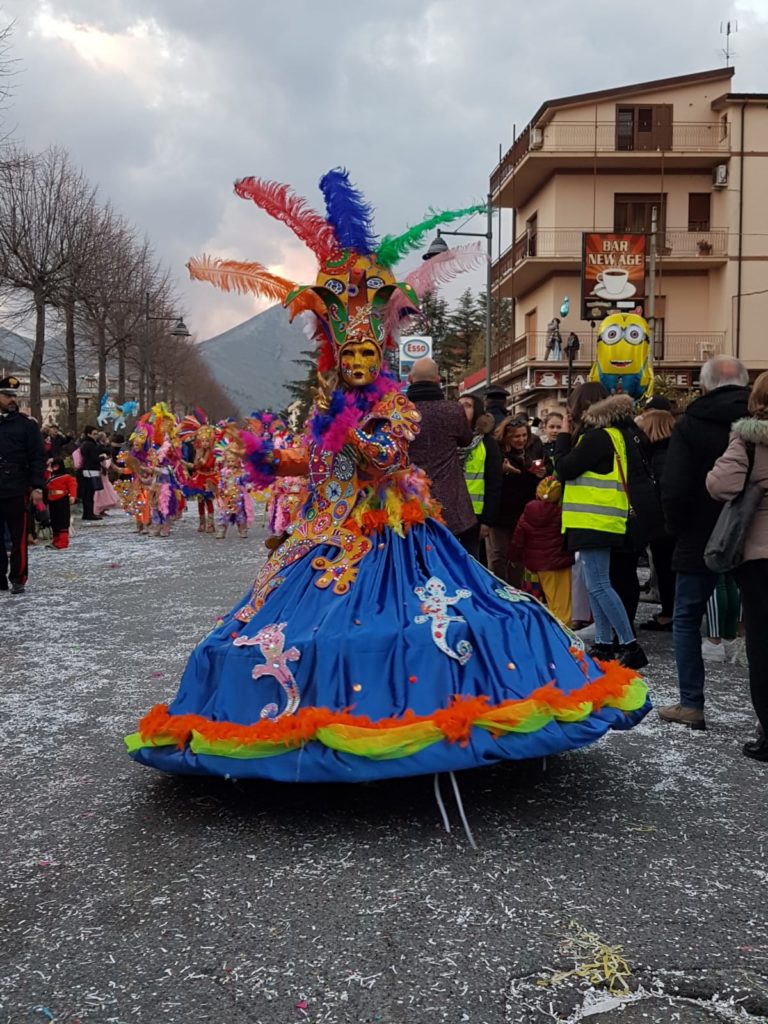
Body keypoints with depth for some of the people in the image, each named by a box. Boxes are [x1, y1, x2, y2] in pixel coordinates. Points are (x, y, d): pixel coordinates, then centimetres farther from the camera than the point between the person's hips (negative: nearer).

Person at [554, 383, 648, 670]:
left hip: (595, 521, -11)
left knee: (598, 585, -12)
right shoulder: (610, 434, 17)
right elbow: (574, 467, 17)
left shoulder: (597, 436, -14)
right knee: (596, 585, 12)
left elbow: (565, 469, -13)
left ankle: (630, 646, -12)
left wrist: (564, 434, -2)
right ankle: (604, 644, 15)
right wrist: (570, 436, 10)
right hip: (597, 521, 11)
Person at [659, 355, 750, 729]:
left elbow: (674, 489, -15)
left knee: (687, 618, 11)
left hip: (701, 541, -3)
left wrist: (678, 529, 1)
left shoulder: (691, 424, -9)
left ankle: (691, 704, 9)